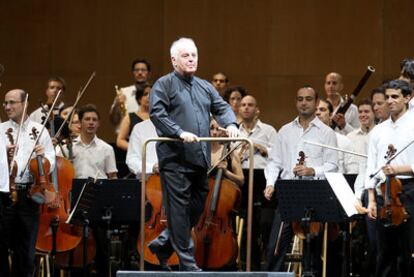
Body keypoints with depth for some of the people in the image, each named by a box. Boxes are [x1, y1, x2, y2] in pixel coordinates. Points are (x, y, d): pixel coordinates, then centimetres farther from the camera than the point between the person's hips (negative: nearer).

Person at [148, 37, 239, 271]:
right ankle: (187, 261, -3)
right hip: (175, 158, -7)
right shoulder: (164, 85, 0)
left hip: (200, 159, 7)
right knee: (179, 208, -6)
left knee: (196, 208, 10)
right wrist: (179, 132, -23)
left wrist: (230, 123, -8)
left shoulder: (205, 87, 20)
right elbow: (157, 113, -12)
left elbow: (222, 107, 14)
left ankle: (163, 244, 26)